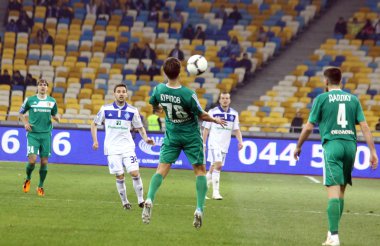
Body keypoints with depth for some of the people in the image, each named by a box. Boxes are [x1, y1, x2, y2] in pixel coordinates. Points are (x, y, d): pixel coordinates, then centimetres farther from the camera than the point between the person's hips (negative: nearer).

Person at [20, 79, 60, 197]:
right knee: (32, 160, -13)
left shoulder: (52, 101, 7)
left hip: (46, 134, 2)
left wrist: (57, 118, -4)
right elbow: (21, 113, 14)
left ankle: (40, 186, 16)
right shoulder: (30, 100, 2)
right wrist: (25, 123, -3)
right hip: (33, 134, -2)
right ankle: (28, 179, 16)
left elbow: (54, 115, 20)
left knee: (44, 162, 1)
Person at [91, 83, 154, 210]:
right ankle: (125, 202, 11)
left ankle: (140, 200, 2)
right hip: (112, 148, -1)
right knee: (119, 176, -4)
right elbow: (94, 124, 10)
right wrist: (95, 141, 0)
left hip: (127, 146, 1)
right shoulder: (105, 109, 0)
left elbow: (140, 127, 11)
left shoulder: (132, 111, 1)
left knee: (135, 173, -11)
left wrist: (146, 138, -7)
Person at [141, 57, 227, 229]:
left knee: (162, 168, 2)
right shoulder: (188, 94, -25)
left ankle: (149, 200, -23)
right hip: (191, 136, -3)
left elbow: (153, 105, 9)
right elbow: (202, 115, -14)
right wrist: (216, 120, 6)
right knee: (200, 170, 8)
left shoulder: (159, 90, -13)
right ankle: (199, 210, -3)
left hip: (172, 135, 3)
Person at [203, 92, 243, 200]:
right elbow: (206, 129, 0)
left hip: (224, 146, 5)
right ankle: (216, 192, -21)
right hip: (214, 143, -5)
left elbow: (236, 129, 9)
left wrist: (240, 141, -7)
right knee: (218, 165, -20)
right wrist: (203, 143, -2)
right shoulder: (212, 112, -3)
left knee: (213, 168, 11)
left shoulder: (234, 114, 7)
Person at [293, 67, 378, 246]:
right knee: (341, 190, 15)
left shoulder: (322, 98, 2)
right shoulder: (353, 99, 11)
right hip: (350, 145, 4)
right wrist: (372, 151, 6)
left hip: (332, 145, -4)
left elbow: (309, 127, 2)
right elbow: (364, 126, 5)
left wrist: (298, 146, 16)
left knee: (333, 190, -10)